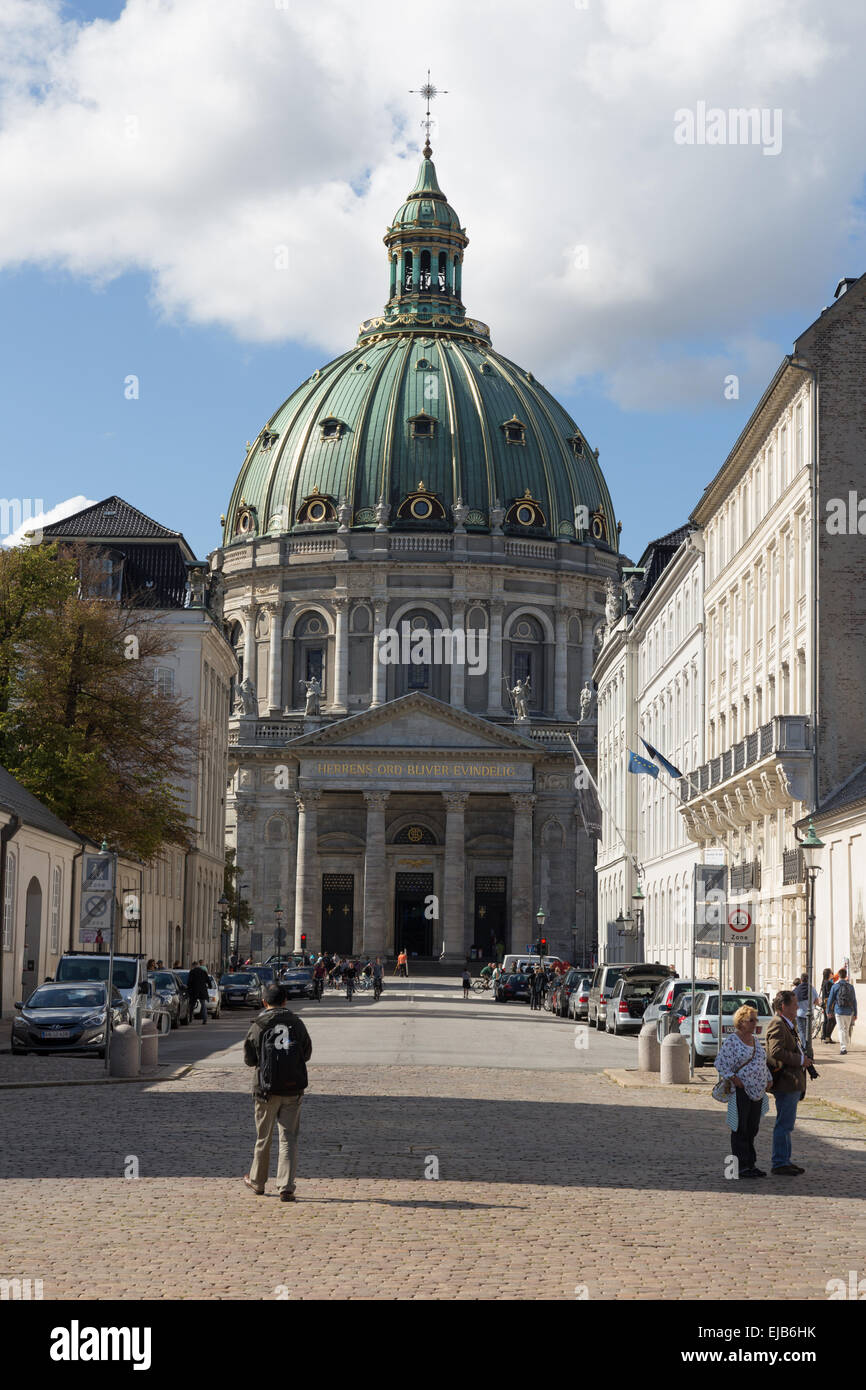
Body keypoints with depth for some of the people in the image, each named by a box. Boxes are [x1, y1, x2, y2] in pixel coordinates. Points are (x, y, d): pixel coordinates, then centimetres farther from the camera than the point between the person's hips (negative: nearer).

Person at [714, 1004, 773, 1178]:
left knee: (752, 1129, 11)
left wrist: (769, 1079, 14)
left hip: (757, 1091, 8)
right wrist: (734, 1078, -19)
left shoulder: (754, 1040, 15)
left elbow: (763, 1061, 26)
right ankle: (741, 1167, -1)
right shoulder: (732, 1040, -9)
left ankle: (751, 1164, 17)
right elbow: (720, 1063, -12)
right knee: (740, 1129, -3)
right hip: (741, 1091, -8)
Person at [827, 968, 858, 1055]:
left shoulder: (835, 986, -3)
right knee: (847, 1029, 14)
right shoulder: (851, 987, 5)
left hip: (839, 1011, -3)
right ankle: (845, 1045, 22)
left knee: (841, 1029, -3)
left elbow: (830, 1000, -1)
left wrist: (829, 1011, 11)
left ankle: (843, 1048, -14)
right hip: (849, 1012, 3)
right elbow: (854, 1001, 7)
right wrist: (855, 1014, 13)